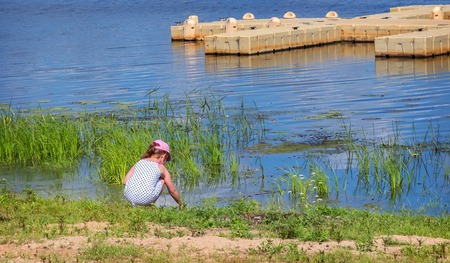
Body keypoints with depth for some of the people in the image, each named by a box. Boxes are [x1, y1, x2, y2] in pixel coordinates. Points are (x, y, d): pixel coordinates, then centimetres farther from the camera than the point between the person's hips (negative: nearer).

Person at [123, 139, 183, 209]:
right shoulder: (161, 168, 12)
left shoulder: (139, 162, 20)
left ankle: (134, 204, 22)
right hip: (145, 199, -4)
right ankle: (147, 205, 16)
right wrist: (180, 204, 36)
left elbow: (125, 181, 15)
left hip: (129, 197, 4)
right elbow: (172, 191, 20)